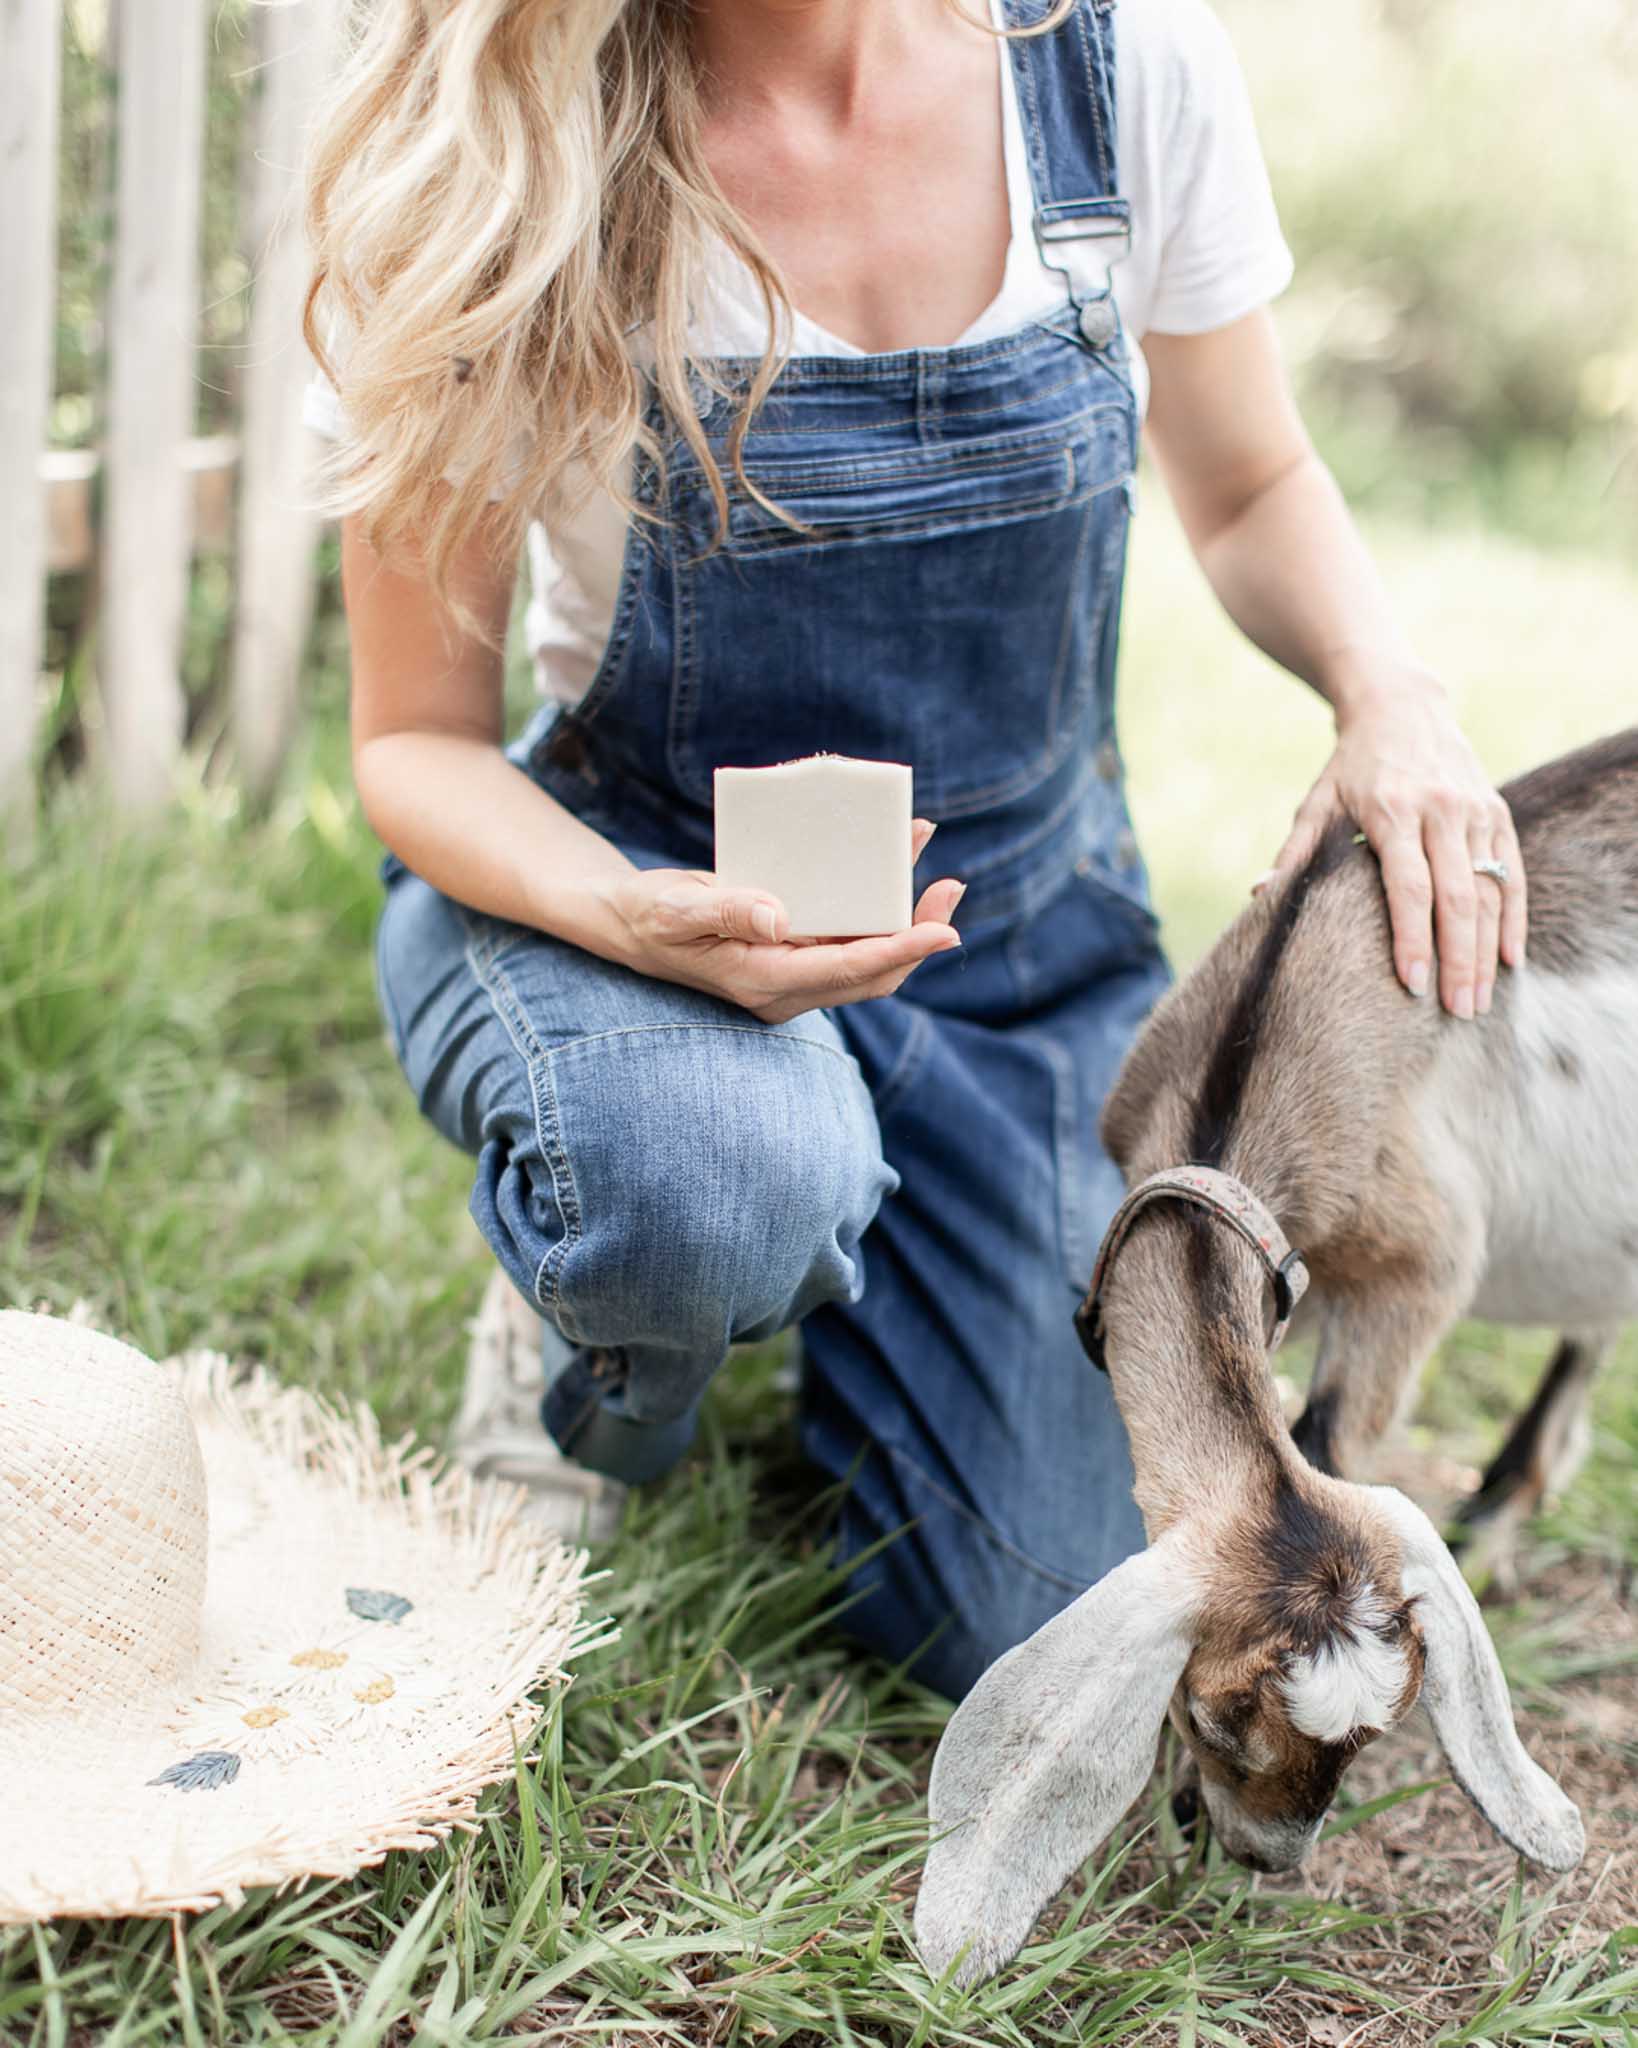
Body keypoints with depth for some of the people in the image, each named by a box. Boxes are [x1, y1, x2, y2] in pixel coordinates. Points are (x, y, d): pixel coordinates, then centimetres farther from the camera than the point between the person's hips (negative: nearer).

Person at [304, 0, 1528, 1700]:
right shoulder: (487, 159, -20)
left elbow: (1250, 490, 5)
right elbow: (414, 738, -12)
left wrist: (1389, 696, -18)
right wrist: (631, 920, -34)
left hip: (1029, 923, 3)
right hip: (608, 873, -2)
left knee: (1047, 1638, -5)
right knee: (715, 1194, -40)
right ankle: (596, 1352, 1)